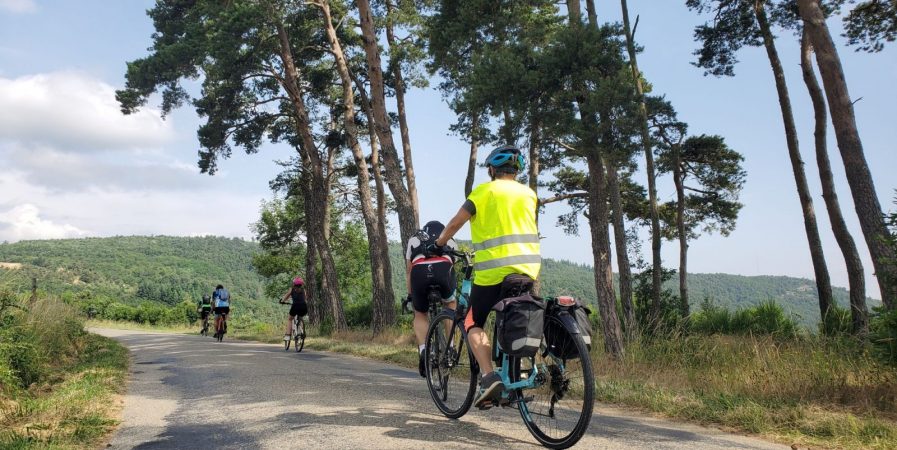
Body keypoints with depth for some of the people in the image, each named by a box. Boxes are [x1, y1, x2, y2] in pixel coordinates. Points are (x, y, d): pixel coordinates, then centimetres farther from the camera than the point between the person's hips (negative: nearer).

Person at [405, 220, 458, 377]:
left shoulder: (413, 240, 36)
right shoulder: (450, 241, 36)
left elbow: (408, 271, 35)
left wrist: (410, 295, 43)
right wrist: (451, 292, 48)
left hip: (419, 271, 0)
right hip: (443, 268, 0)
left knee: (420, 314, 21)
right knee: (450, 304, 29)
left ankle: (423, 350, -1)